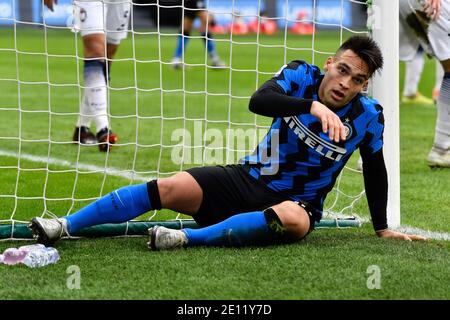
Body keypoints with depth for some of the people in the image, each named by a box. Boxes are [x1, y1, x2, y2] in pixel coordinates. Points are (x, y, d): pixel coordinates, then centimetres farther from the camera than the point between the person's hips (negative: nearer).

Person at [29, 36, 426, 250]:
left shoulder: (367, 115, -7)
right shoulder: (301, 76, -7)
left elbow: (375, 170, 7)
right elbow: (258, 101, -26)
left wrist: (382, 228, 10)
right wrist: (313, 105, -40)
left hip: (297, 201, -1)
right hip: (250, 178, 2)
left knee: (293, 219, -40)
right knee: (173, 187, -20)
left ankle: (186, 238, -40)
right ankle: (65, 226, -21)